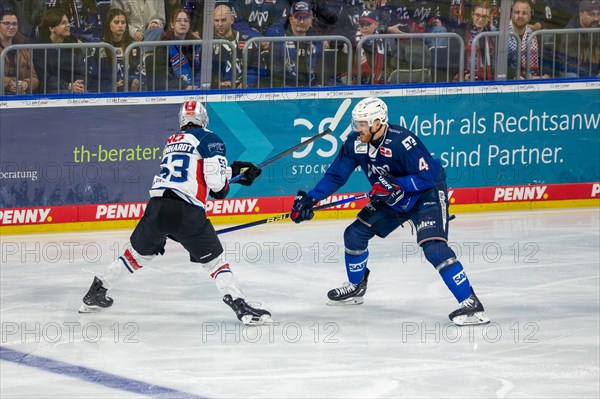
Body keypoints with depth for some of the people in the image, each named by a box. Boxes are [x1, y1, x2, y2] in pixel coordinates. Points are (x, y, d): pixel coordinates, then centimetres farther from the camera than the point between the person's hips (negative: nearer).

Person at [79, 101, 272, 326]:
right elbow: (216, 181, -5)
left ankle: (95, 294, 30)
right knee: (213, 261, 3)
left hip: (157, 206, 5)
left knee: (138, 254, 24)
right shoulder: (209, 139, 4)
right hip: (187, 212, -5)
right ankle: (241, 307, -9)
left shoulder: (172, 141, 26)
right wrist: (222, 189, 17)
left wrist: (235, 170, 35)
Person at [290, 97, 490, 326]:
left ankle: (470, 304, -27)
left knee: (433, 247, -26)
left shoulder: (402, 142, -32)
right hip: (392, 200, 8)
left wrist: (395, 185, -36)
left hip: (427, 194, -8)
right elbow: (336, 175, 0)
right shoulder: (355, 143, -10)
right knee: (354, 234, 8)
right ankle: (356, 287, 33)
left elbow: (428, 176, -29)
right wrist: (310, 199, -9)